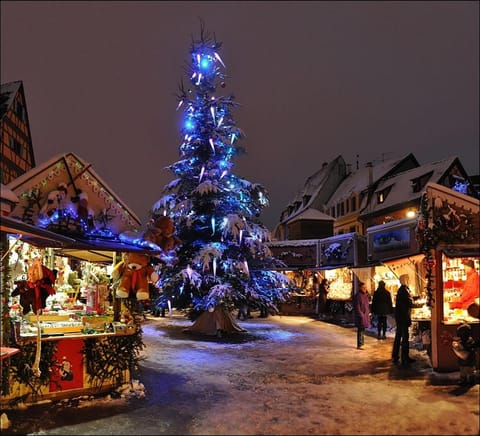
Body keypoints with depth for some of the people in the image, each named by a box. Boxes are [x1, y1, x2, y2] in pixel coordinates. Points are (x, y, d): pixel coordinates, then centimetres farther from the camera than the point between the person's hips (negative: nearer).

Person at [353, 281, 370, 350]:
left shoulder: (365, 295, 10)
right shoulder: (357, 296, -15)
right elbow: (357, 307, -16)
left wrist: (368, 312, 12)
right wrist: (361, 315, -17)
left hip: (366, 315, 8)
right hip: (361, 316, -8)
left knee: (363, 329, 15)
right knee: (360, 330, -4)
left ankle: (362, 343, 25)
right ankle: (359, 345, 2)